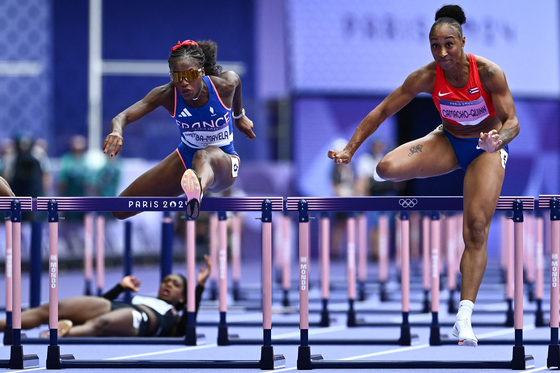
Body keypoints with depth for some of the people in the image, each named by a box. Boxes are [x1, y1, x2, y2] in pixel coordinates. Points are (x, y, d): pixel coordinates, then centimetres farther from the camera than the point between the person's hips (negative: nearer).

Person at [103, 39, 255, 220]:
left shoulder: (225, 84, -20)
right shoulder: (166, 94, -19)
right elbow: (123, 117, -28)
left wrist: (239, 116, 24)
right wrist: (117, 131, -54)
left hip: (224, 160, -4)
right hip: (186, 158, 4)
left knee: (204, 156, -46)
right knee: (121, 210, -1)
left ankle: (197, 191, -83)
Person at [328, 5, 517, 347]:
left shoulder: (489, 73, -24)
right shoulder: (428, 77, -18)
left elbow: (513, 122, -22)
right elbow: (383, 110, -12)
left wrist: (498, 140, -45)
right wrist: (350, 149, -18)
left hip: (487, 149, -2)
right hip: (449, 141, 2)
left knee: (477, 228, -18)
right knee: (388, 168, -28)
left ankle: (464, 316, -17)